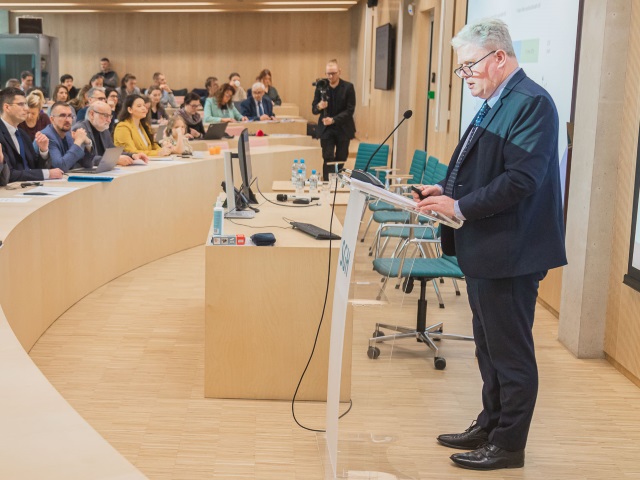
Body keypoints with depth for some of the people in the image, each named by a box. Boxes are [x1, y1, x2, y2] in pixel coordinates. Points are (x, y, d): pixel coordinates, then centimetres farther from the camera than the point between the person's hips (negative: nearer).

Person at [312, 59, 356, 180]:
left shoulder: (348, 87, -6)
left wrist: (333, 120, -21)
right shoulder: (321, 87, -1)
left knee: (341, 159, 7)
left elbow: (350, 110, -10)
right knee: (328, 158, -7)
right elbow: (314, 110, 1)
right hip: (326, 129, 0)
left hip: (343, 129, 0)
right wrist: (319, 107, -23)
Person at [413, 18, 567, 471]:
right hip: (486, 251, 10)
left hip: (510, 253, -10)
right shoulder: (495, 104, 13)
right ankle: (490, 425, 34)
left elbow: (521, 179, -25)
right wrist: (447, 190, 3)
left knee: (511, 353, 3)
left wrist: (461, 207, -23)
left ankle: (509, 446, 15)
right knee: (490, 347, 20)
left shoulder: (531, 103, -17)